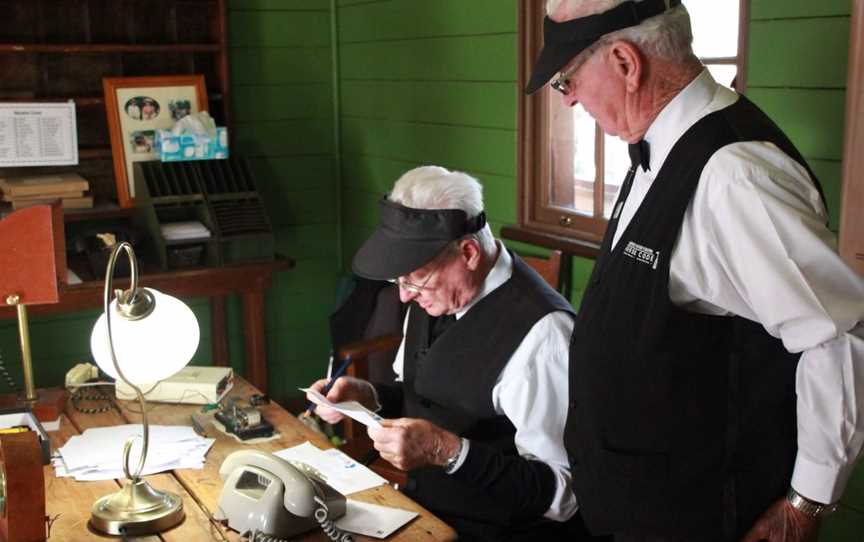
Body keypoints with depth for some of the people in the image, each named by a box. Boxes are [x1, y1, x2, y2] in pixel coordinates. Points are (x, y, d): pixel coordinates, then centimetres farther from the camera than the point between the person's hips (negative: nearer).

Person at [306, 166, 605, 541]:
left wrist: (448, 451, -28)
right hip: (420, 509, 7)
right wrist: (367, 397, -2)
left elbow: (561, 494, -22)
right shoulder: (434, 294, 1)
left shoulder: (540, 331, -25)